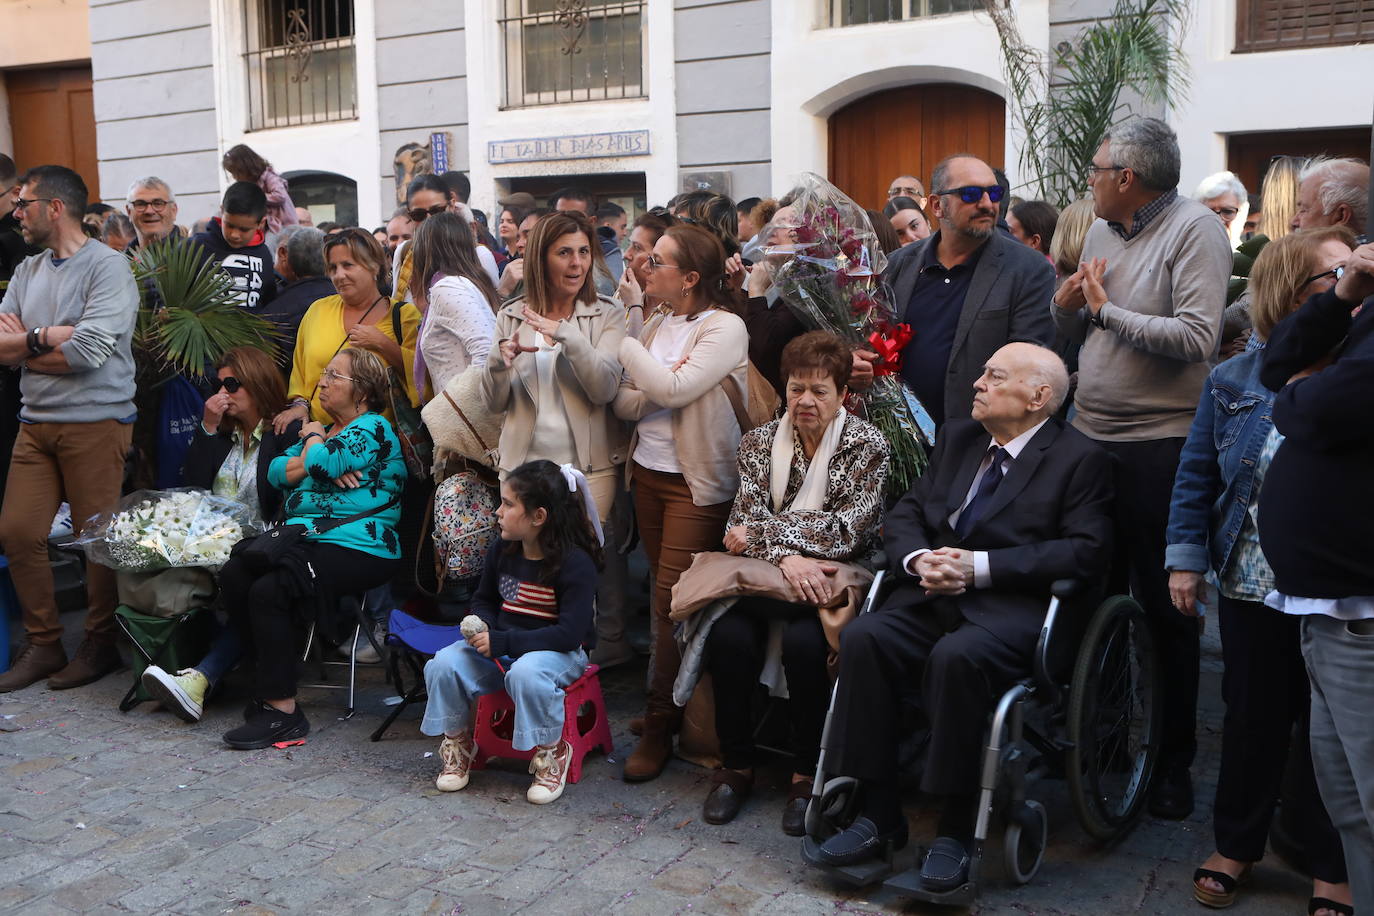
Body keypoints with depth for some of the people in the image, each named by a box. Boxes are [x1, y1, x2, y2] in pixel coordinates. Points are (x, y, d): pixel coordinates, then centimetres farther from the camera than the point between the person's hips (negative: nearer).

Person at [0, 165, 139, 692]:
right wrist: (48, 337, -10)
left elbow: (88, 351, -18)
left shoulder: (107, 266, -7)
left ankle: (101, 645, 15)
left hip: (95, 424, -7)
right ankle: (43, 645, 18)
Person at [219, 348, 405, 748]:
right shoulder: (324, 430, 25)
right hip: (304, 536, 9)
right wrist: (313, 461, -6)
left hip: (358, 548, -9)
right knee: (234, 574, -14)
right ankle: (273, 680, -4)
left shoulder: (373, 429, -3)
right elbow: (276, 472, 13)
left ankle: (281, 709, -19)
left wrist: (314, 440, 4)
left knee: (269, 591, -27)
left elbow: (322, 463, -19)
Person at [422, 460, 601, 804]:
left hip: (557, 650, -6)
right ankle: (458, 743, 6)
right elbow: (484, 599, 18)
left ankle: (552, 752, -11)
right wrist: (480, 625, -8)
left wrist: (503, 642, -26)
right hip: (500, 645, 6)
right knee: (444, 664, -19)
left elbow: (570, 633, -24)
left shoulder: (575, 562, -19)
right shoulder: (502, 550, 2)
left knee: (526, 674, -39)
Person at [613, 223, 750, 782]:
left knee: (672, 601, -5)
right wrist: (657, 388, -14)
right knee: (665, 596, 12)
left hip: (696, 481, -7)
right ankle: (669, 706, 24)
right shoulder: (657, 329, 11)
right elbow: (624, 404, 5)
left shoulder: (725, 328, -10)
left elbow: (672, 390, -21)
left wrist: (621, 343, -13)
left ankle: (660, 727, 5)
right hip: (648, 473, 7)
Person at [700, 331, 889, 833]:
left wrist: (763, 531, -12)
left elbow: (850, 528, -11)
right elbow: (745, 521, -1)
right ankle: (736, 766, -7)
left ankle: (807, 774, -11)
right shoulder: (758, 442, 10)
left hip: (833, 579, -2)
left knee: (804, 641, -33)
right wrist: (786, 556, -23)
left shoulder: (867, 444, 0)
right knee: (728, 636, -28)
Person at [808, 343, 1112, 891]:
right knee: (862, 637, -23)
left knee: (956, 657, -35)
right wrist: (918, 559, -6)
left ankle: (955, 830, -19)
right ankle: (879, 815, -13)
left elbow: (1086, 551, -11)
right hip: (934, 595, 6)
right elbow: (904, 515, 18)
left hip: (1013, 606, -5)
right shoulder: (957, 438, 20)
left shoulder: (1080, 459, 1)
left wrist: (980, 567, -17)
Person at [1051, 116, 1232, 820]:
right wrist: (1067, 305, -3)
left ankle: (1174, 758, 18)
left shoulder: (1196, 230, -10)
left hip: (1158, 448, -7)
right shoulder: (1102, 233, 12)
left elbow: (1198, 338, -22)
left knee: (1164, 606, 3)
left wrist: (1108, 310, -14)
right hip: (1091, 437, 7)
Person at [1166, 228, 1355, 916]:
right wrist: (1185, 557, -1)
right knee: (1252, 720, 15)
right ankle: (1236, 842, 33)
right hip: (1252, 587, 1)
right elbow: (1197, 475, 3)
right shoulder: (1235, 381, 0)